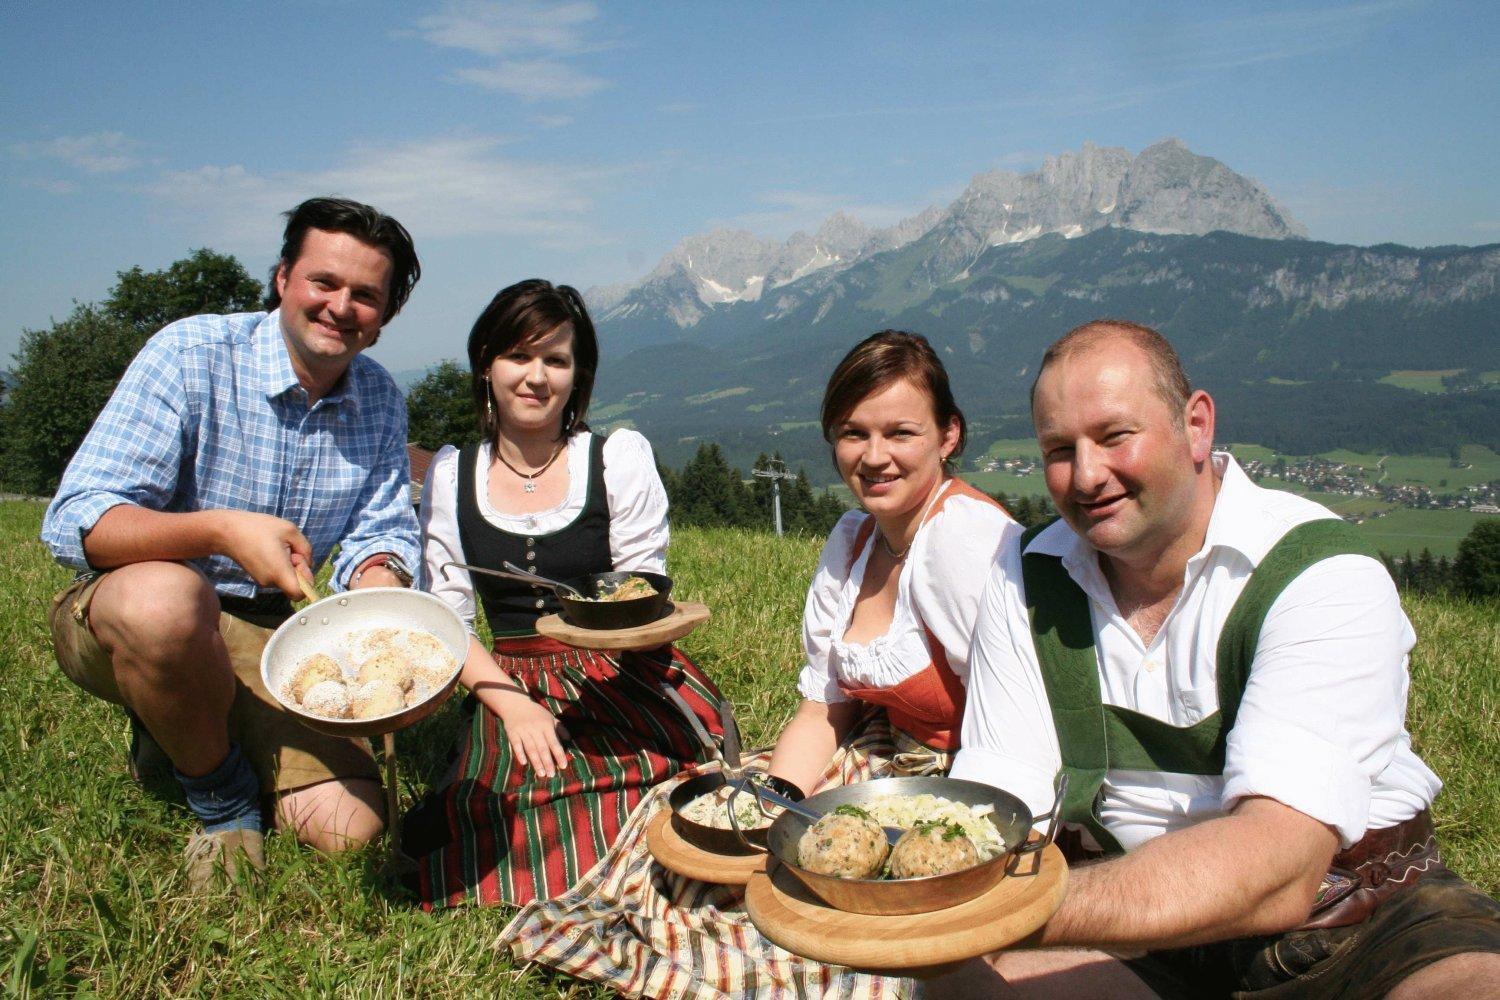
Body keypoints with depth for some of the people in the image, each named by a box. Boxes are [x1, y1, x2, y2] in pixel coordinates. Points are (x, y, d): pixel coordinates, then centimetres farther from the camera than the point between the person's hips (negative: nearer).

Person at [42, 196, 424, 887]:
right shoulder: (191, 354, -16)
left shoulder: (381, 401, 0)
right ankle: (220, 792, -9)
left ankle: (188, 732, 19)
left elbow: (381, 532, -2)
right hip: (122, 612, -4)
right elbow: (73, 524, -23)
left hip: (267, 635, 4)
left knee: (348, 828, -11)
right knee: (167, 595, -41)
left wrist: (379, 587, -27)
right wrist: (222, 530, -39)